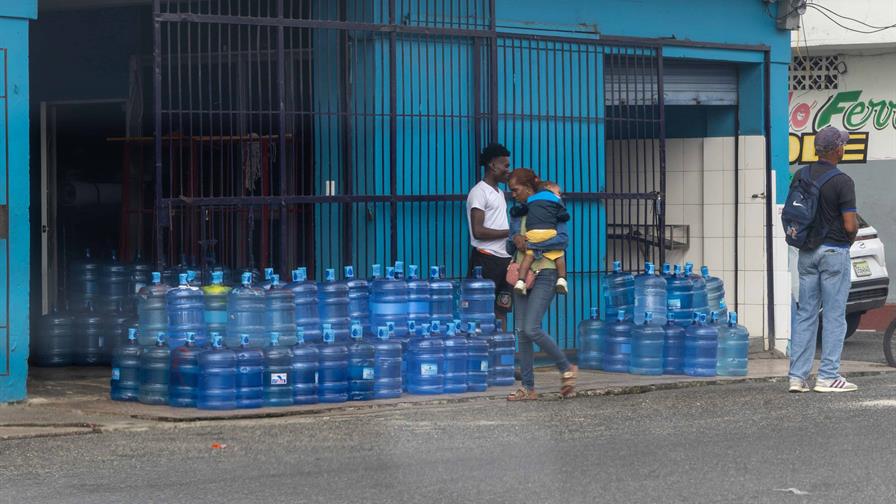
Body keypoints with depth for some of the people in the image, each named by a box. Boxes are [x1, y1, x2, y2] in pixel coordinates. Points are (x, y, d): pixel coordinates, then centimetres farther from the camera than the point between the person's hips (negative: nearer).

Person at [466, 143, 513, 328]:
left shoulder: (499, 193, 20)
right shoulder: (479, 192, -9)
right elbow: (478, 231, -17)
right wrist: (509, 232, -14)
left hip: (504, 259, 9)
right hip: (486, 259, -9)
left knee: (501, 311, 6)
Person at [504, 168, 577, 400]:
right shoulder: (518, 213, 16)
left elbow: (563, 239, -15)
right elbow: (510, 249, 18)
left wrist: (531, 244, -17)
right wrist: (515, 239, -5)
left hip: (544, 274, -7)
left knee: (532, 329, -17)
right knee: (521, 331, 1)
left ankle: (566, 368, 2)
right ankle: (528, 387, 5)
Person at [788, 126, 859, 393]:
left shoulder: (800, 176, 3)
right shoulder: (842, 181, -15)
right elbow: (850, 225, -17)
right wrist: (851, 236, 4)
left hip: (806, 251, 6)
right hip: (834, 251, -6)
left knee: (805, 314, 9)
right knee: (834, 316, 1)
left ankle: (797, 375, 7)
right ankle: (828, 376, 0)